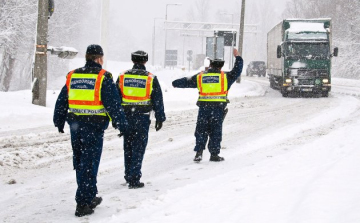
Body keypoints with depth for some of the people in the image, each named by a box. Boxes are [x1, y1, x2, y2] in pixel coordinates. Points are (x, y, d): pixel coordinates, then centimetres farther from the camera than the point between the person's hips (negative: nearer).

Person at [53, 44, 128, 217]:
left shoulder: (72, 76, 10)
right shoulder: (103, 77, -7)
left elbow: (61, 102, 16)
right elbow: (113, 104, -11)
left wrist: (59, 122, 26)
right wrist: (121, 124, -4)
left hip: (75, 126, 6)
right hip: (94, 127, -6)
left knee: (79, 163, 16)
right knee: (89, 164, -2)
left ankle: (90, 197, 28)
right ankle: (82, 204, -4)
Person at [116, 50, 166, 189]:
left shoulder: (122, 77, 3)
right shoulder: (151, 79, -3)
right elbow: (158, 101, 0)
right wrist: (160, 118, 8)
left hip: (126, 116, 3)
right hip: (142, 118, -3)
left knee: (128, 147, 15)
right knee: (138, 148, 0)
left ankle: (129, 176, 24)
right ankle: (134, 180, -3)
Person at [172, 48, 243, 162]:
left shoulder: (200, 77, 9)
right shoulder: (225, 76, 4)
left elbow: (186, 82, 19)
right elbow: (237, 71, 14)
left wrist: (176, 83, 38)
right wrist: (237, 57, 27)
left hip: (204, 108, 1)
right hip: (218, 108, -1)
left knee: (201, 131, 8)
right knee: (216, 131, 5)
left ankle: (199, 152, -2)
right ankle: (214, 154, 7)